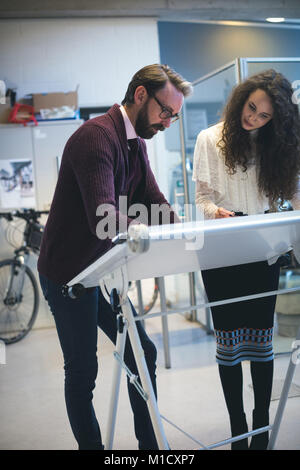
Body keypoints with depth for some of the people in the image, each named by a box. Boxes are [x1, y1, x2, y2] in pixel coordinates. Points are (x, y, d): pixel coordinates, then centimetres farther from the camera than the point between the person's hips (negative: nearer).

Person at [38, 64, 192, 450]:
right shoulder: (96, 136, -22)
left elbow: (154, 202, 4)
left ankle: (150, 444, 27)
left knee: (142, 353, 12)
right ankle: (90, 444, 21)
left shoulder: (136, 143, 9)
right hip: (69, 270, -9)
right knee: (83, 372, 3)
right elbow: (104, 218, -34)